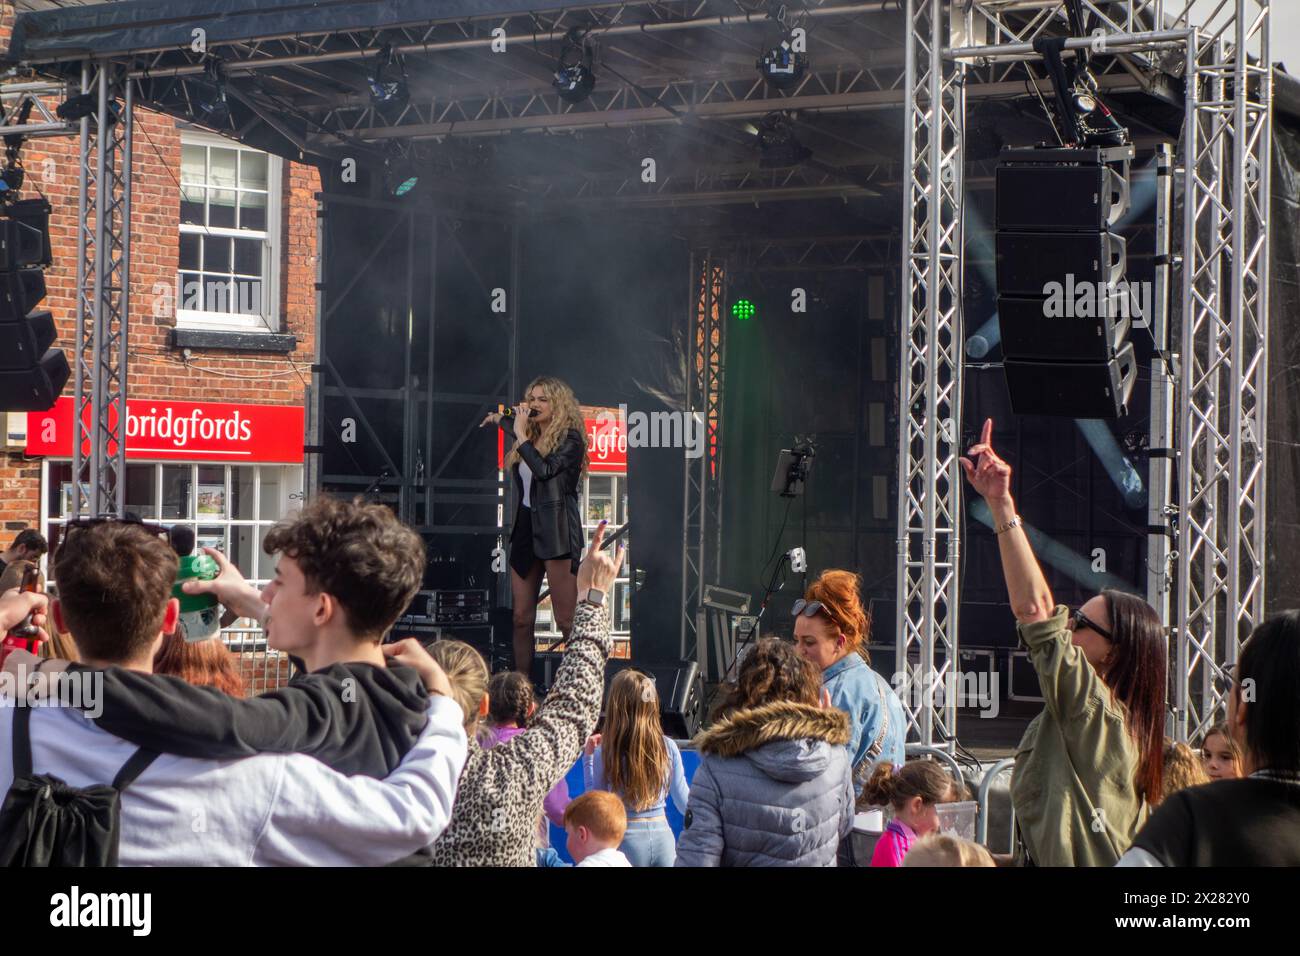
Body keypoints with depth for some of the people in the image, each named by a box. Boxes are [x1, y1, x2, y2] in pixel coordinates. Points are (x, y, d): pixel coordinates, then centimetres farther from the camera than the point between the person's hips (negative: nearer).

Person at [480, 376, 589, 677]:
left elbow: (544, 469, -23)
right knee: (522, 618, 6)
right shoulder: (530, 436, 15)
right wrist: (500, 419, 27)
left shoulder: (569, 438, -7)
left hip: (556, 532, -7)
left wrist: (521, 433, -16)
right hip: (525, 527, 7)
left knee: (566, 621, -9)